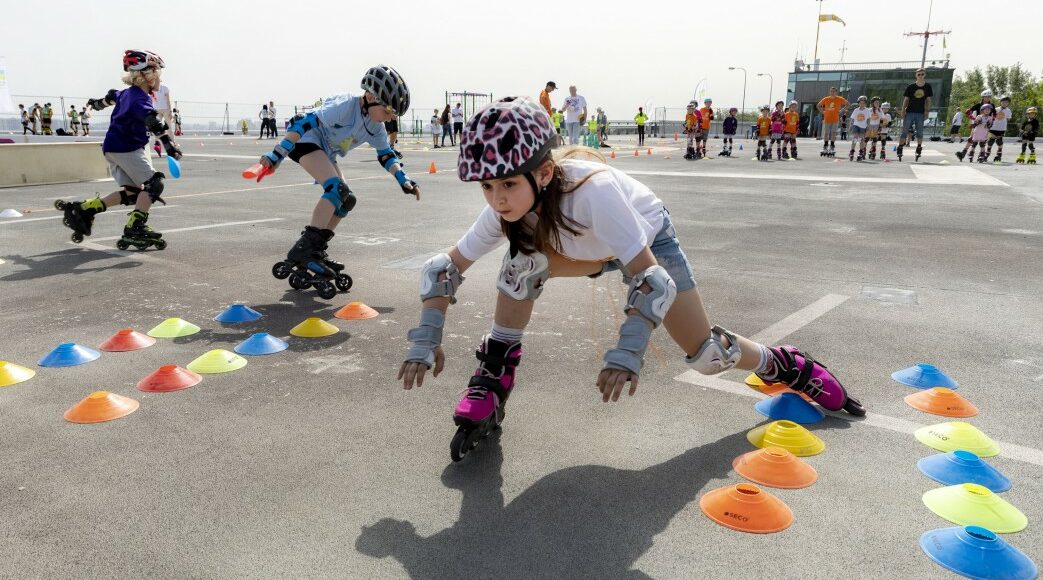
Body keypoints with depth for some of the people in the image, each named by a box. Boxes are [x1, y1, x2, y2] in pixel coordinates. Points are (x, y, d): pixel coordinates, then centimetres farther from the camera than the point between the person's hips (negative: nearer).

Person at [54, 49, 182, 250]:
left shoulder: (127, 93, 15)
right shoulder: (140, 98, -16)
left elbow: (112, 96, 38)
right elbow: (152, 120, -35)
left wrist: (97, 103, 61)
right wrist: (168, 143, -47)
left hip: (112, 148, 10)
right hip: (127, 149, -10)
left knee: (131, 192, 6)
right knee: (153, 184, -10)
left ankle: (83, 210, 3)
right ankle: (135, 229, -14)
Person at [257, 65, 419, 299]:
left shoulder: (375, 127, -2)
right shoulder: (345, 106, -27)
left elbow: (386, 155, 6)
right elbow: (304, 123, -31)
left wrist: (403, 179, -9)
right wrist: (277, 155, -34)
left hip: (325, 152, 9)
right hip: (305, 141, -9)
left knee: (345, 200, 1)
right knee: (337, 188, -27)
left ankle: (315, 251, 8)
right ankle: (303, 250, -29)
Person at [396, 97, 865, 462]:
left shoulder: (592, 191, -44)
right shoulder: (504, 208, -28)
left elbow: (653, 279, -42)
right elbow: (443, 268, -19)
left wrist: (627, 354, -52)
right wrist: (426, 341, -26)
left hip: (648, 238, -3)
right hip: (588, 248, 4)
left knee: (706, 355, -3)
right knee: (524, 257, -28)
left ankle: (786, 366, 30)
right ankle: (491, 386, -14)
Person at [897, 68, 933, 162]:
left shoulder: (927, 87, 3)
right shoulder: (911, 87, -3)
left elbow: (928, 100, 8)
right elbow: (906, 99, 1)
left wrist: (927, 110, -1)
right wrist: (902, 111, -7)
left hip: (920, 113, 2)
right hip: (909, 112, -2)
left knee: (919, 132, 4)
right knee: (904, 131, -3)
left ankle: (919, 149, 13)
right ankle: (899, 149, 1)